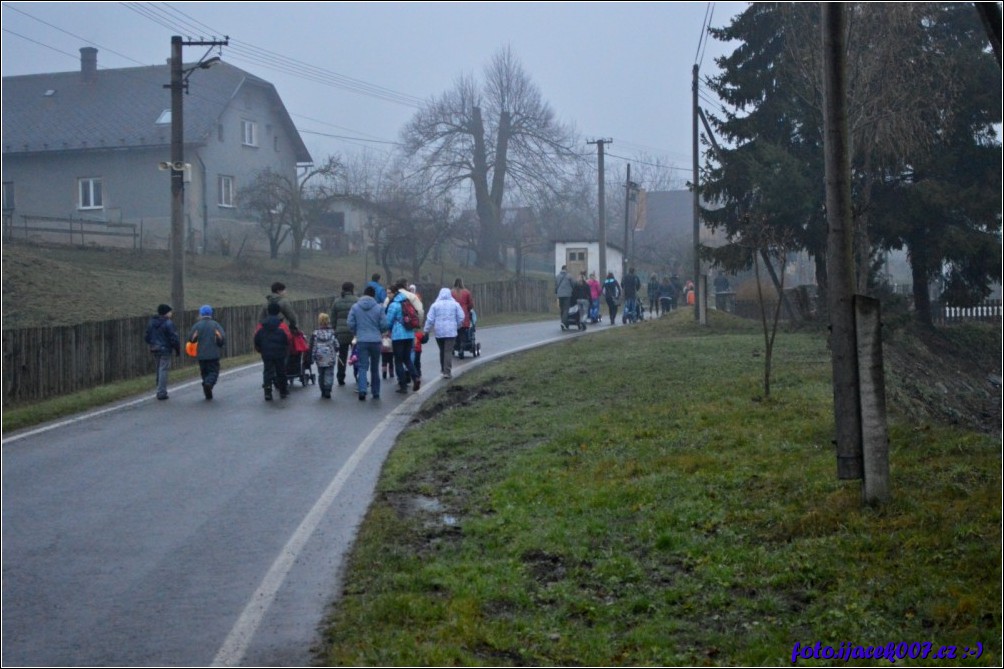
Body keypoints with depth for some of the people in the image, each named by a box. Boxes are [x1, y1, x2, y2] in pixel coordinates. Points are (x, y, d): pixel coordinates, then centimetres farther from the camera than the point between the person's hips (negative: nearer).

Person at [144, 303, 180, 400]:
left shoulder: (151, 322, 8)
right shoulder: (168, 323, -14)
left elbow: (147, 337, 13)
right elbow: (174, 338, -15)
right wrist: (178, 350, -5)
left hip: (154, 349, 7)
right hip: (165, 349, -7)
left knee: (159, 370, 17)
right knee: (163, 370, -4)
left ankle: (161, 391, 22)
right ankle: (161, 392, -5)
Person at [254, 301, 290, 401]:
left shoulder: (261, 325, 0)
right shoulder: (282, 325, -8)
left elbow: (257, 339, 3)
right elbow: (288, 338, -8)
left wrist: (259, 349, 19)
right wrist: (286, 350, 10)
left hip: (266, 354, 1)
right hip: (280, 354, -1)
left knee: (267, 372, 3)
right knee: (281, 372, 11)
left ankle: (268, 393, -9)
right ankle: (283, 392, 20)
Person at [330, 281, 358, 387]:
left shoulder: (336, 301, 7)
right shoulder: (357, 300, -4)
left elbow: (333, 319, 9)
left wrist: (335, 330, 15)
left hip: (341, 332, 3)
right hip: (354, 331, -3)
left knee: (342, 356, 9)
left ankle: (340, 378, 8)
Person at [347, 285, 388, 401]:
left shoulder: (355, 307, 0)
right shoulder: (379, 308, -3)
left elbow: (351, 324, -2)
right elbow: (384, 325, -4)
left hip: (361, 341, 0)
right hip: (375, 340, 0)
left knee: (363, 366, 0)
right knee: (375, 367, 12)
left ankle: (362, 389, -21)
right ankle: (376, 392, 18)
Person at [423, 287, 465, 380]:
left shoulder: (435, 305, 2)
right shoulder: (455, 304, 2)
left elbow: (430, 319, -2)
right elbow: (461, 318, 2)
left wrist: (427, 330, 6)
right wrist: (457, 327, 19)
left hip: (439, 332, 2)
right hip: (451, 332, -1)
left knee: (442, 351, 17)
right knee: (448, 351, -4)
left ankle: (443, 370, 24)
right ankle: (447, 372, -11)